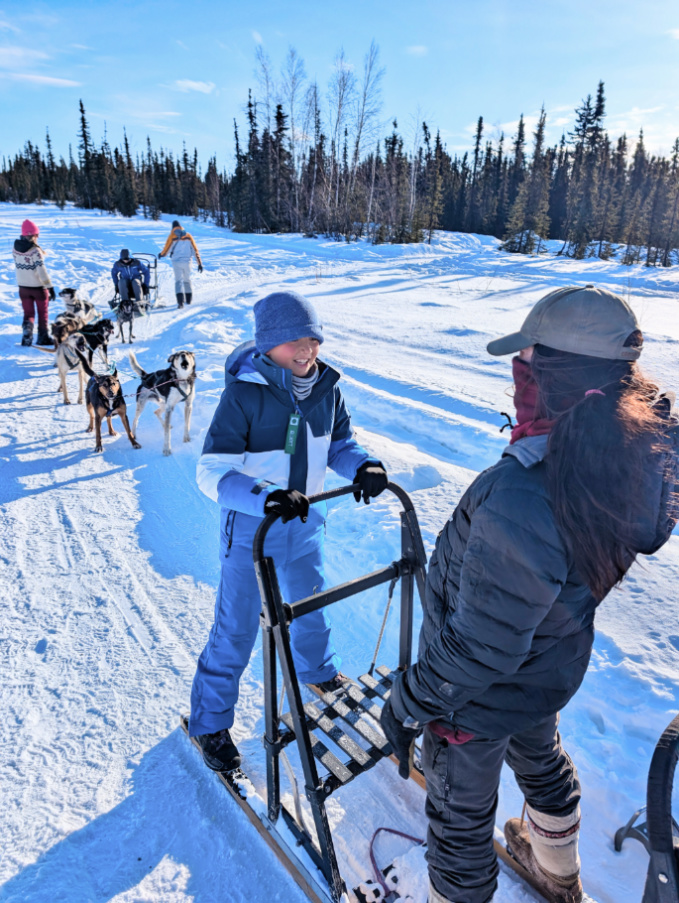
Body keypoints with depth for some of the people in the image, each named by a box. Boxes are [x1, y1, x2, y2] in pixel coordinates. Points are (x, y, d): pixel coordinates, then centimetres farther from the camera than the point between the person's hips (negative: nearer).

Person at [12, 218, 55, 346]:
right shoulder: (35, 250, -20)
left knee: (28, 313, 14)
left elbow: (18, 265, 8)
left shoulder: (16, 248, -2)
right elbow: (42, 270, -23)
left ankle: (27, 333, -8)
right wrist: (50, 287, -20)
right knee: (43, 313, 14)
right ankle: (43, 338, 19)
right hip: (39, 287, -4)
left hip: (23, 287, 4)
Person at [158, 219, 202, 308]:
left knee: (178, 280, -3)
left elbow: (166, 249, 3)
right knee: (187, 280, 19)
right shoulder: (188, 235, 5)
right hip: (187, 261, 3)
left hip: (176, 262, -3)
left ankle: (180, 301, -20)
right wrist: (199, 263, 5)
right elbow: (195, 250, 3)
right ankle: (188, 299, 28)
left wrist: (161, 254, 26)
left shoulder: (172, 236, -3)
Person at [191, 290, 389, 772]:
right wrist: (266, 497, -42)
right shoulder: (243, 394, -24)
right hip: (251, 527, -5)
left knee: (311, 604, 26)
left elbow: (339, 443, 4)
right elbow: (212, 472, -26)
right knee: (237, 628, 7)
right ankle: (210, 722, 31)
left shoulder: (326, 387, -8)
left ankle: (317, 669, 57)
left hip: (306, 520, 5)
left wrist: (363, 465, -19)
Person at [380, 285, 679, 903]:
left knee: (461, 811, 21)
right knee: (540, 758, 36)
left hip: (479, 698, -8)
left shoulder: (523, 503, -43)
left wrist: (410, 703, -15)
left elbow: (477, 648, -30)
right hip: (553, 666, 8)